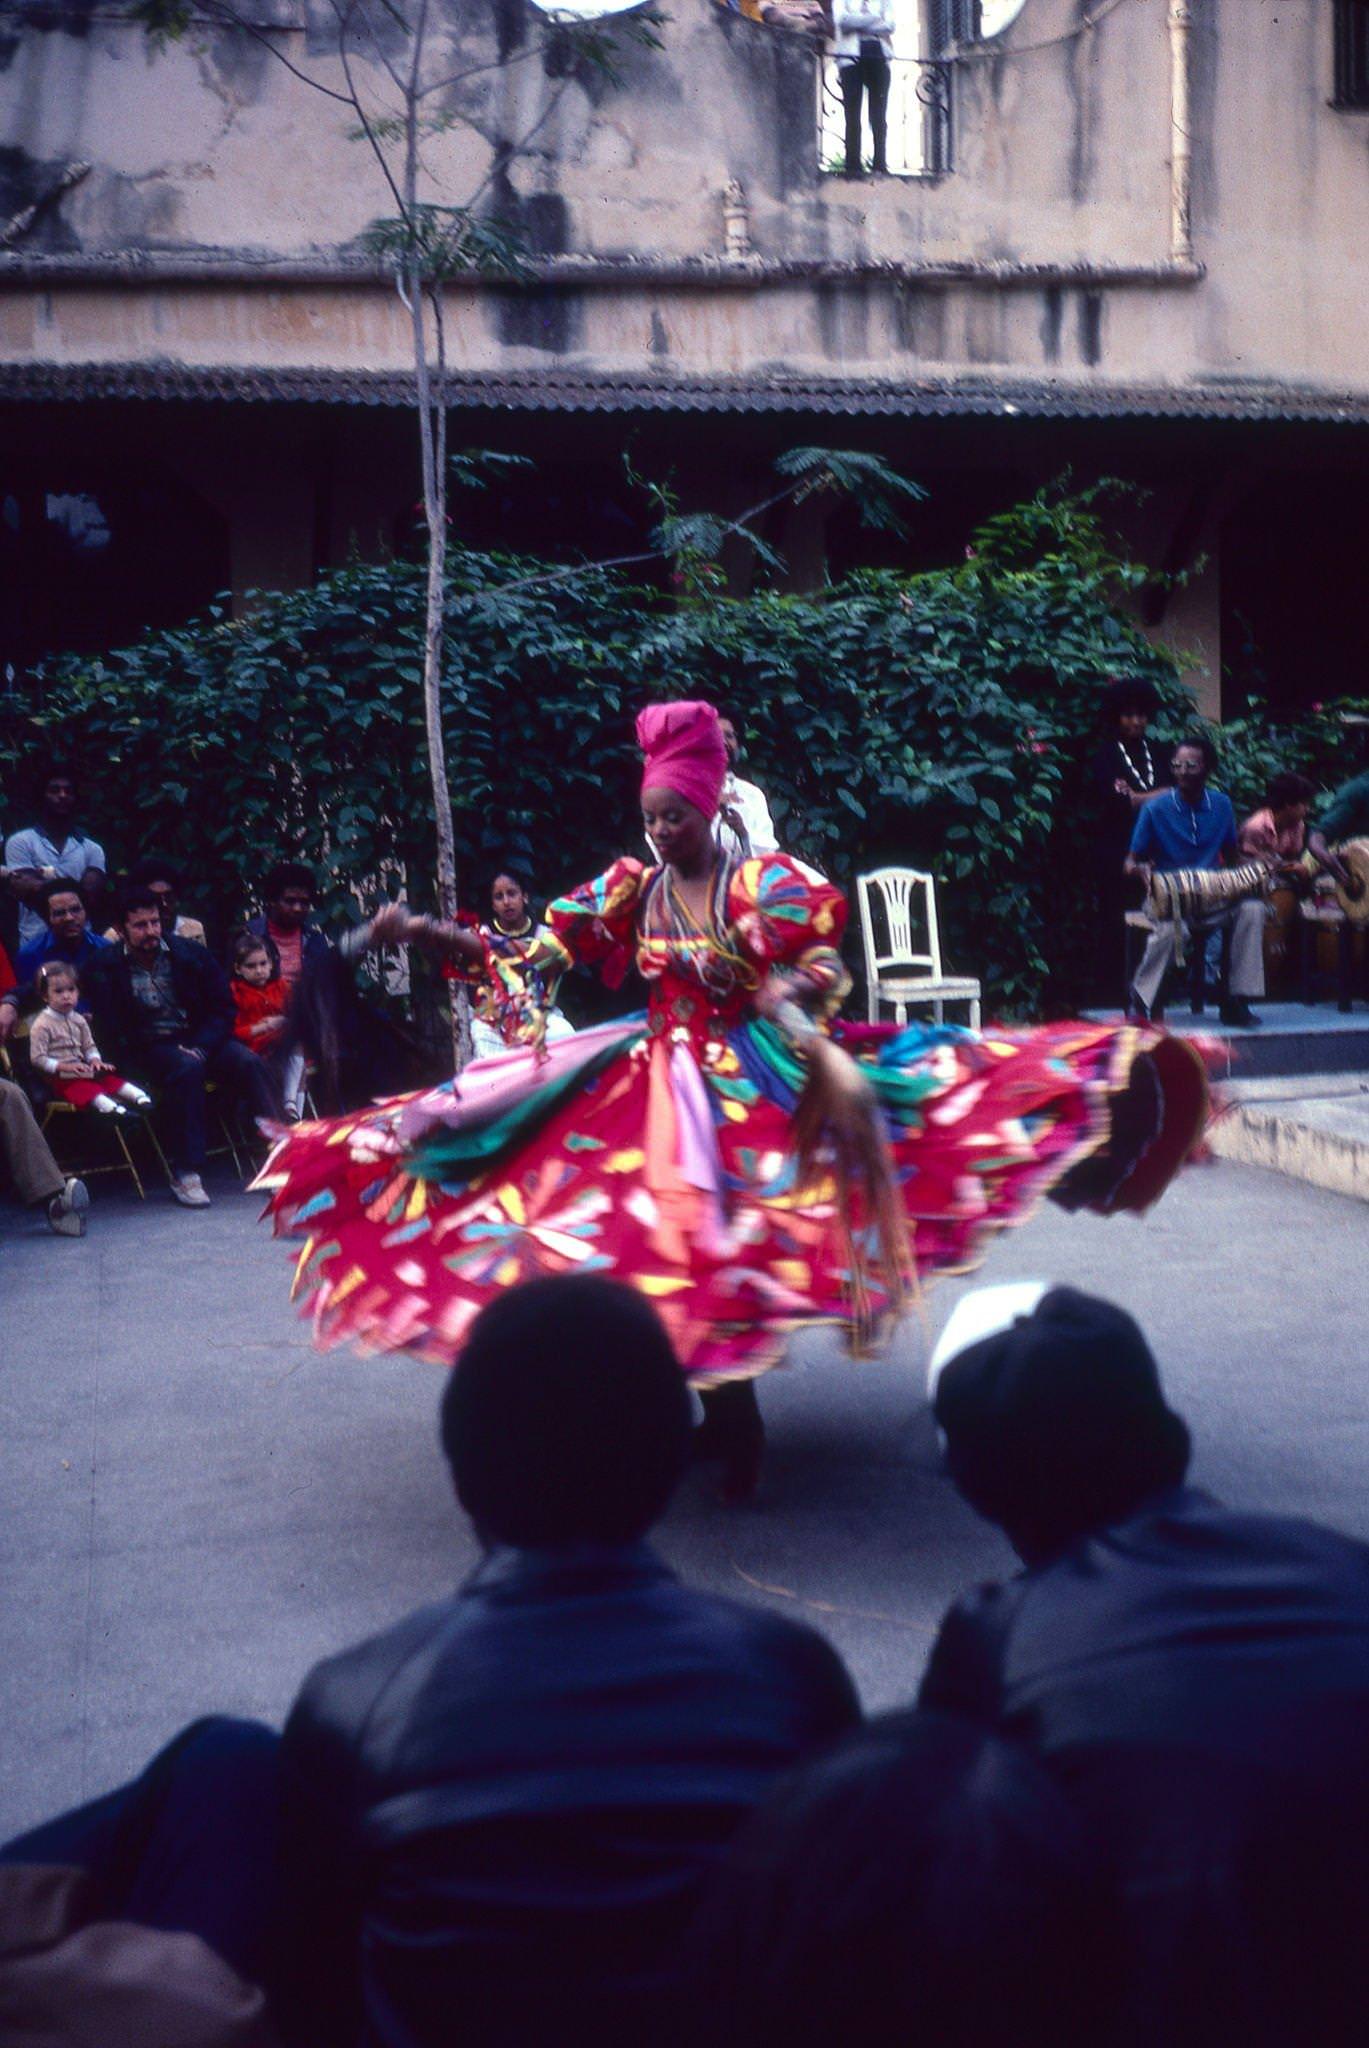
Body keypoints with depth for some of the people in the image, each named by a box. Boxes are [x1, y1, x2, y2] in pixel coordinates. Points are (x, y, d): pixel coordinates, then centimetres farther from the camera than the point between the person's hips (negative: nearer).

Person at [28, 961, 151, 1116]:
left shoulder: (78, 1020, 10)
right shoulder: (42, 1025, -11)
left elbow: (89, 1046, 16)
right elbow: (38, 1059, -14)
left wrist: (95, 1060, -7)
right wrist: (65, 1067, -23)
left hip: (79, 1070, 7)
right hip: (58, 1076, -7)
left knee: (110, 1078, -12)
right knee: (82, 1087, -31)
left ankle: (140, 1097, -30)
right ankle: (111, 1108, -56)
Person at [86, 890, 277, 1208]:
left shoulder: (191, 953, 6)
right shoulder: (107, 968, 0)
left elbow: (223, 1009, 4)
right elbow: (111, 1033, -5)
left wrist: (199, 1047, -11)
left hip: (201, 1040, 3)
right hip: (150, 1048, -3)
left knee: (249, 1063, -25)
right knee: (187, 1069, -35)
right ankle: (185, 1174, -33)